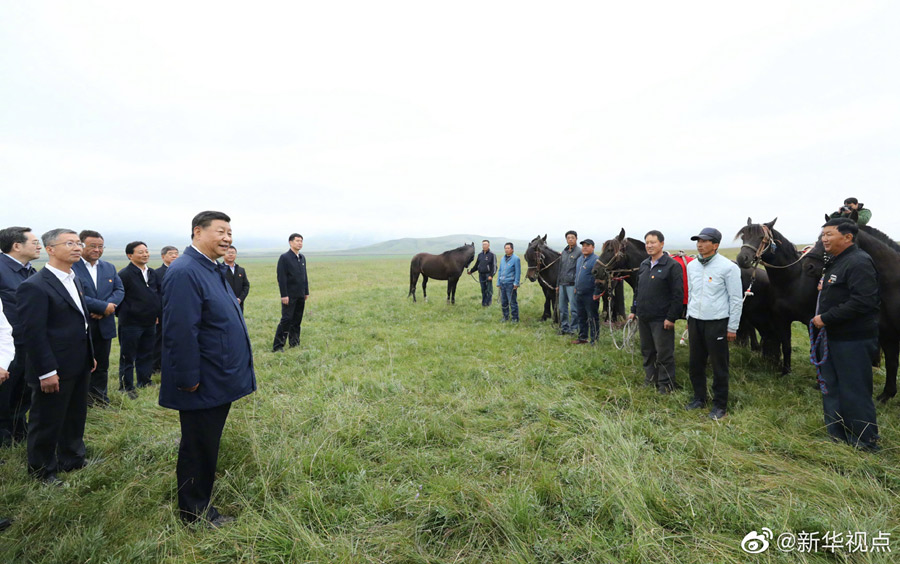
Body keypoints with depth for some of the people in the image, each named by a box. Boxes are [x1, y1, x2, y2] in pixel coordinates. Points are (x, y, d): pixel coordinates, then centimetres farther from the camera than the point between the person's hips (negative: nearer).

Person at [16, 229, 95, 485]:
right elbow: (33, 334, -20)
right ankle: (42, 470, 29)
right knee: (47, 422, 10)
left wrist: (90, 355, 16)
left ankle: (72, 460, 37)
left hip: (79, 367, 8)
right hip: (54, 371, -8)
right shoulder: (34, 286, -18)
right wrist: (46, 372, -19)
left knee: (76, 417, 20)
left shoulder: (74, 280, 9)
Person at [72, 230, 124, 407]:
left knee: (102, 364, 15)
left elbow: (119, 290, 5)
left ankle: (99, 395, 28)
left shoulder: (109, 268, 11)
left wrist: (105, 308, -13)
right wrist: (103, 306, -21)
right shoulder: (71, 267, -11)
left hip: (104, 325, 6)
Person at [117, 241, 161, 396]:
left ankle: (145, 382, 29)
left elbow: (158, 294, 17)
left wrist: (158, 313, 11)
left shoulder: (152, 273, 9)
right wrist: (124, 315, -10)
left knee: (146, 354, 16)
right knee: (128, 357, 4)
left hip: (150, 322, 6)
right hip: (131, 324, -6)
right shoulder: (124, 274, -12)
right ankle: (126, 387, 14)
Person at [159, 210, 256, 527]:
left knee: (207, 446, 23)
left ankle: (200, 501, 42)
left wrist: (238, 372, 19)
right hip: (203, 386, -9)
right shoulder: (185, 272, -21)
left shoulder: (213, 269, 10)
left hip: (219, 382, 10)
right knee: (198, 449, 8)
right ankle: (195, 513, 26)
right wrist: (189, 380, -21)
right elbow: (180, 332, -25)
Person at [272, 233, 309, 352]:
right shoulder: (284, 258, -8)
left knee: (297, 321, 10)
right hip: (289, 296, -6)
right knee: (286, 320, -6)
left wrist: (306, 292, 15)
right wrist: (284, 295, -17)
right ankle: (277, 346, 0)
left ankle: (294, 343, 18)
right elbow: (281, 278, -12)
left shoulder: (302, 258, 13)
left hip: (300, 295, 6)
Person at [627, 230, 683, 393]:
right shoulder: (644, 265, 11)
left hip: (661, 319, -7)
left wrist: (671, 317, -18)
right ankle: (650, 378, 32)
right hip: (643, 317, 7)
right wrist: (633, 310, 14)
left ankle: (665, 384, 17)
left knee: (664, 353, 4)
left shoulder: (672, 266, -12)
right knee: (647, 351, 18)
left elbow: (678, 294, -15)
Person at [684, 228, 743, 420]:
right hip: (695, 321, 6)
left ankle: (720, 405, 18)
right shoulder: (692, 265, 7)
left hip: (717, 323, -5)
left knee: (719, 366, 4)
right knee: (696, 363, 14)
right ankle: (699, 397, 30)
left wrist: (732, 328, -8)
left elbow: (736, 299, -8)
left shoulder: (728, 267, -11)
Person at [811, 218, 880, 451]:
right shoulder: (834, 263, 15)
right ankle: (837, 437, 31)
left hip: (852, 342, -10)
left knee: (855, 394, 0)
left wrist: (826, 318, -23)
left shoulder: (859, 262, -17)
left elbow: (863, 302, -27)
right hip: (832, 338, 10)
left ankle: (866, 445, 16)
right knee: (831, 390, 18)